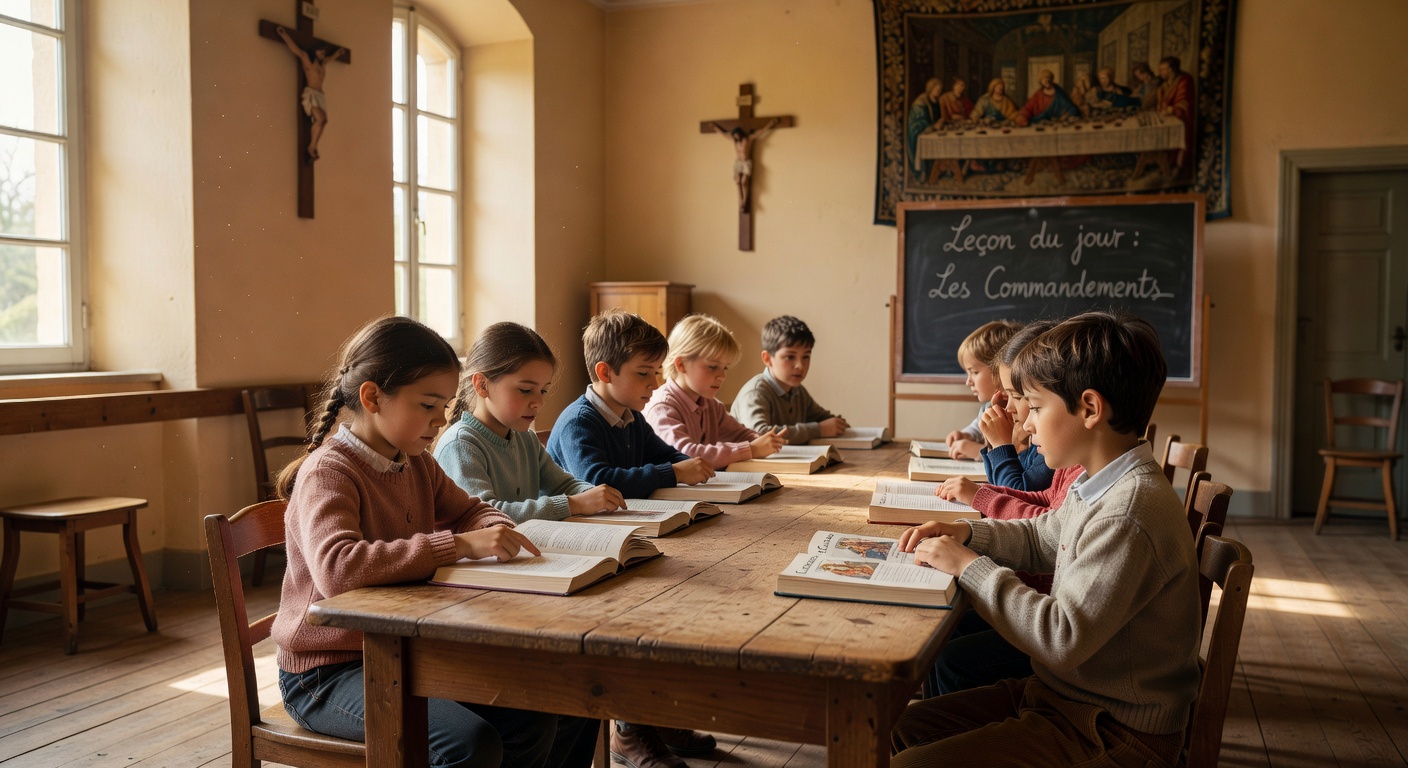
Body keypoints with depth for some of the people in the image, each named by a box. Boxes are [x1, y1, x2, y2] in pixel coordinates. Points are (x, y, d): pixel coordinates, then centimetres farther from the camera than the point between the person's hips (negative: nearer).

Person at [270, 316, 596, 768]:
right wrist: (459, 545, -38)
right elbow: (337, 569, -37)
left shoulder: (417, 464, 6)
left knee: (536, 719, -3)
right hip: (328, 672, -8)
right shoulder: (328, 472, -19)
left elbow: (469, 511, 21)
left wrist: (499, 533, -4)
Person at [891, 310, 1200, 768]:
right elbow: (1040, 540, 22)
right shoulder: (1100, 486, 5)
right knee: (900, 730, 11)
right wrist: (965, 534, 4)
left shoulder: (1128, 513, -27)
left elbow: (1062, 639, -28)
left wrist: (969, 567, -19)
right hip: (1064, 692, 10)